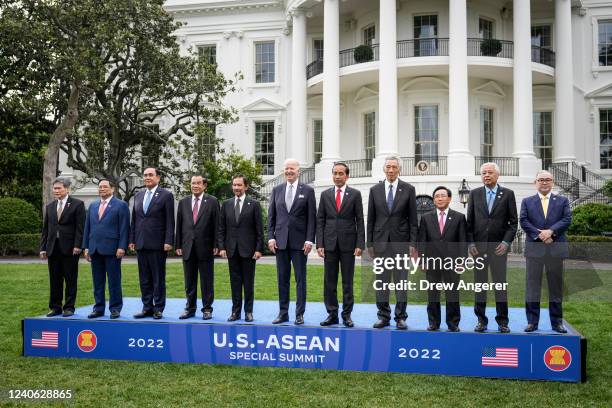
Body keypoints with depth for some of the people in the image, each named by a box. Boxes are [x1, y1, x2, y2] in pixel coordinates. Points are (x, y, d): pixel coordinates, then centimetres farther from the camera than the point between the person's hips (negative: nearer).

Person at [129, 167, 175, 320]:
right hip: (141, 243, 5)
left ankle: (158, 308, 10)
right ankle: (147, 307, 19)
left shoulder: (166, 195, -3)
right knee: (144, 278, 10)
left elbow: (170, 221, -7)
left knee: (158, 278, 2)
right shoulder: (138, 196, 14)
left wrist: (168, 241, -13)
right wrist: (132, 240, 9)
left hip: (157, 244, -5)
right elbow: (134, 219, 15)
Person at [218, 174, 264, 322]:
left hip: (248, 249, -3)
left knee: (248, 282, 4)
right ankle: (235, 311, 14)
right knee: (235, 281, 7)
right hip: (232, 249, 3)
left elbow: (259, 229, -2)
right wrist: (222, 247, 0)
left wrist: (259, 249, -8)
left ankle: (248, 311, 13)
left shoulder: (254, 204, 0)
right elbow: (221, 228, 9)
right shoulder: (226, 204, 9)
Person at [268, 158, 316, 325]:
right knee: (282, 279, 8)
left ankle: (300, 314, 10)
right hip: (281, 241, 3)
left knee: (300, 279, 3)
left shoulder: (307, 190, 1)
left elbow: (312, 217, -2)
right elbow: (271, 216, 9)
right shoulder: (276, 190, 9)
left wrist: (309, 240, -9)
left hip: (300, 241, -3)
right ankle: (283, 313, 16)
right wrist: (271, 237, 0)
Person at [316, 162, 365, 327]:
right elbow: (320, 220, 6)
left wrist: (360, 244, -7)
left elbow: (360, 220, 0)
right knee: (329, 281, 5)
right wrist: (319, 244, -2)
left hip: (348, 243, -2)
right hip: (330, 243, 2)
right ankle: (332, 314, 13)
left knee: (347, 281, 4)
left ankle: (347, 315, 12)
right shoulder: (325, 194, 8)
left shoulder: (355, 194, 3)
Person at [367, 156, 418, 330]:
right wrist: (369, 243, 3)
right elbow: (370, 219, 7)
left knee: (401, 280, 2)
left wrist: (413, 243, -5)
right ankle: (383, 316, 14)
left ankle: (400, 317, 10)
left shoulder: (408, 189, 2)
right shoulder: (375, 190, 6)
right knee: (382, 281, 6)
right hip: (381, 241, 2)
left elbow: (413, 218, 1)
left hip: (401, 241, -1)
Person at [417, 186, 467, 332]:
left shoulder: (459, 217, 5)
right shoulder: (426, 218, 9)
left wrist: (462, 260, -6)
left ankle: (453, 323, 13)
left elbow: (463, 241, 2)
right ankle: (433, 323, 16)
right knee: (432, 293, 6)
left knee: (452, 294, 2)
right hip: (432, 261, 1)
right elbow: (422, 241, 6)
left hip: (452, 261, -1)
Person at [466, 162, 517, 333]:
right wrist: (470, 243, -2)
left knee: (500, 284, 2)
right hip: (478, 246, 1)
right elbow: (469, 221, 7)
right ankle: (481, 320, 12)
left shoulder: (508, 194, 4)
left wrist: (506, 242, -8)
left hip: (499, 246, -1)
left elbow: (513, 221, 2)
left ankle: (502, 321, 11)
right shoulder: (474, 194, 8)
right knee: (479, 284, 5)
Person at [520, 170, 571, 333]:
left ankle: (557, 321, 14)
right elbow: (524, 221, -1)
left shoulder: (562, 201, 11)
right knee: (532, 286, 1)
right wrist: (539, 235, -13)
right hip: (534, 249, 0)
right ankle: (532, 321, 7)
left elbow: (567, 220, -2)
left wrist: (551, 231, -16)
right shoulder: (527, 202, 10)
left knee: (556, 286, 6)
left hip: (556, 249, 1)